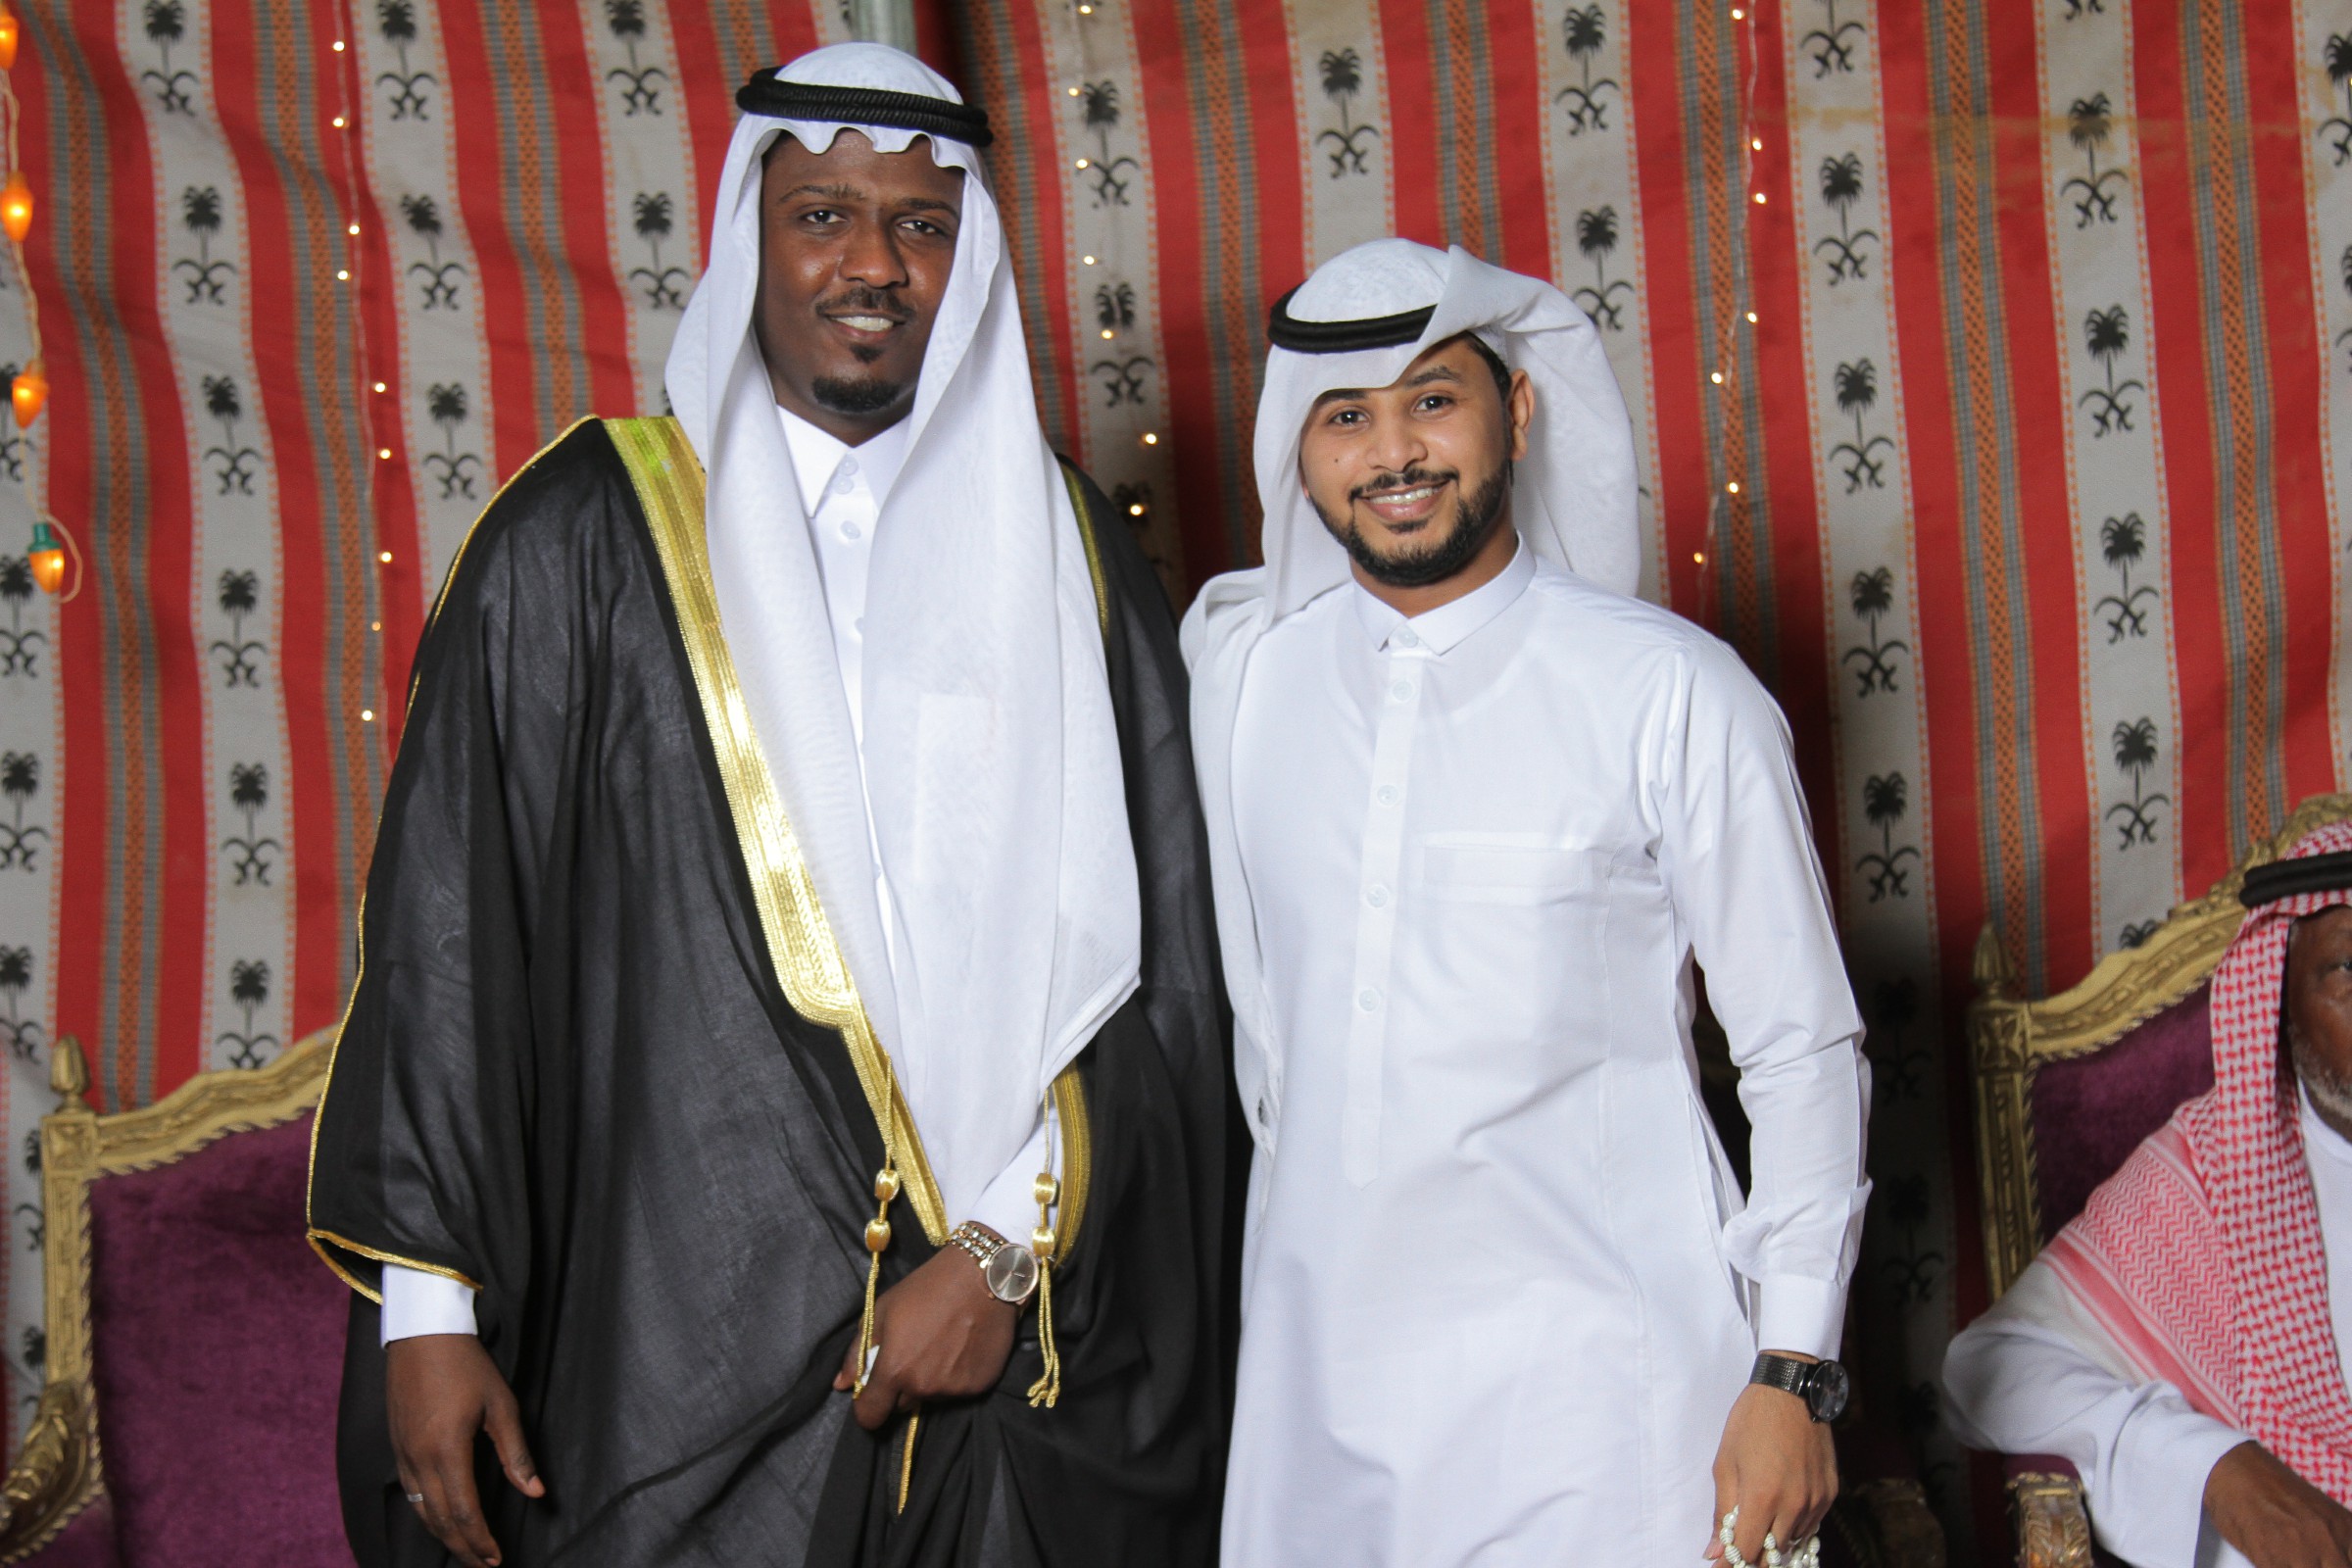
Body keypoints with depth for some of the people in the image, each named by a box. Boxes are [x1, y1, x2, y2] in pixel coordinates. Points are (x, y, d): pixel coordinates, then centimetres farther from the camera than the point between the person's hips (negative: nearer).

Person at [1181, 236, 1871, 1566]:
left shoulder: (1677, 694, -8)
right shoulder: (1243, 669, 3)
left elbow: (1804, 1054, -4)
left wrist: (1795, 1379, -6)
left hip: (1603, 1389, -3)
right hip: (1321, 1377, 4)